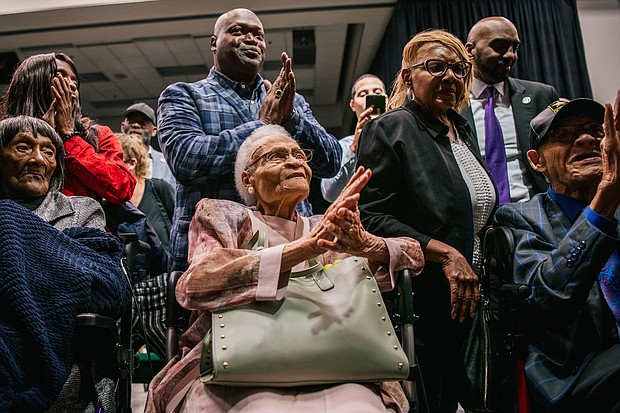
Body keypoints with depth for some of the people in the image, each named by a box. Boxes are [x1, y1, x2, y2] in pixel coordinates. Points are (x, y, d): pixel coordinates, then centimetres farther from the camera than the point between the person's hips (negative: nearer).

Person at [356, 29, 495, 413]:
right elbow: (371, 218, -18)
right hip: (419, 300, -7)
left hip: (468, 298, 7)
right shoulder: (389, 129, -10)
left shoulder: (462, 130, 14)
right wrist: (445, 253, -22)